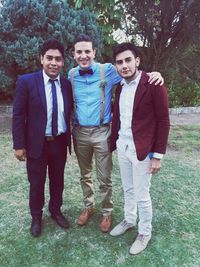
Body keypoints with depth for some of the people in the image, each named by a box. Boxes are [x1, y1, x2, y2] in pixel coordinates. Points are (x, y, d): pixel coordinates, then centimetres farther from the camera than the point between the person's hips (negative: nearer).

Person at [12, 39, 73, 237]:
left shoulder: (67, 84, -1)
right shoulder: (26, 82, -11)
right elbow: (18, 115, -9)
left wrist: (69, 136, 5)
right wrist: (19, 145, -11)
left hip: (60, 143, 3)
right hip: (36, 143, -3)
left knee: (58, 181, 19)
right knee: (36, 184, 14)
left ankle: (55, 211, 43)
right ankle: (36, 217, 38)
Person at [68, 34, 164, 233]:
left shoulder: (107, 70, -7)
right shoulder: (71, 74, 3)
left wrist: (153, 74, -19)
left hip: (101, 132, -3)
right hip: (79, 132, 4)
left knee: (104, 178, 6)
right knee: (85, 175, 17)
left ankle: (107, 212, 28)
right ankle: (88, 207, 38)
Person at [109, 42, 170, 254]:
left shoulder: (153, 85, -13)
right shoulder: (120, 87, 7)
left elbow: (163, 121, -12)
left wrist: (158, 155, -13)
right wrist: (113, 143, 10)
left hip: (142, 150, -6)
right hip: (122, 147, 6)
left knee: (141, 195, 7)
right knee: (128, 190, 20)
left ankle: (145, 232, 29)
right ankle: (129, 220, 42)